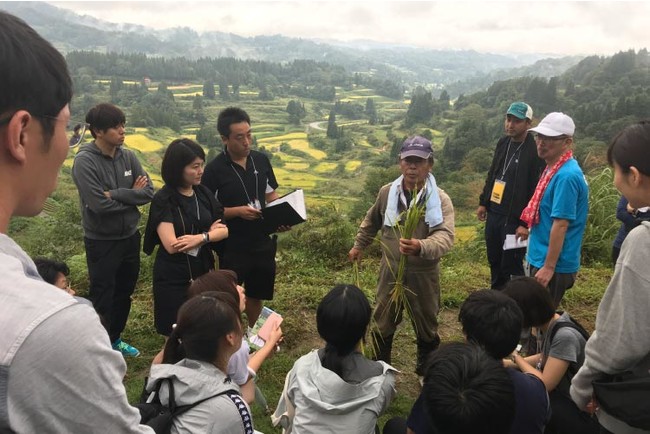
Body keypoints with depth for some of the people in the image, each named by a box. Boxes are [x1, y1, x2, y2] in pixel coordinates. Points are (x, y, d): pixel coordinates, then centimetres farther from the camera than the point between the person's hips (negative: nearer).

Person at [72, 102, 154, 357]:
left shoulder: (128, 157, 0)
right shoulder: (85, 161, -17)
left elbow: (148, 192, -7)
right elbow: (99, 204, -24)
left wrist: (116, 195, -19)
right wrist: (131, 194, -12)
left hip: (130, 237, 6)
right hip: (101, 242, -6)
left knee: (124, 294, 19)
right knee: (102, 298, 7)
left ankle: (115, 339, 39)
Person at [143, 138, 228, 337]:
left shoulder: (204, 193, 2)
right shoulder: (163, 200, -14)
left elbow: (224, 230, -3)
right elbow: (171, 245, -22)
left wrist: (200, 237, -22)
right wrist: (209, 233, -12)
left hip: (202, 272, 5)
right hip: (173, 278, -5)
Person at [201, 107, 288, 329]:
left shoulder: (261, 160, 0)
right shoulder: (214, 169, -14)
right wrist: (238, 211, -22)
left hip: (263, 242, 5)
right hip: (233, 246, -5)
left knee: (257, 293, 21)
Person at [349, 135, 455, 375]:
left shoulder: (440, 199, -17)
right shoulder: (387, 192, -6)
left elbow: (445, 236, -32)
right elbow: (371, 221, 14)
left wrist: (421, 247, -50)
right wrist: (358, 245, 22)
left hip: (423, 274, -2)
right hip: (390, 271, 2)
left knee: (426, 328, 18)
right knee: (383, 324, 18)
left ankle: (426, 371, 43)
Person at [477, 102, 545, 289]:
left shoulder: (535, 151, -17)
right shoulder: (503, 142, 8)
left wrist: (525, 223, -20)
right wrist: (483, 202, 15)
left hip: (514, 218, -7)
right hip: (494, 213, 8)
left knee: (511, 266, 2)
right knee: (494, 261, 20)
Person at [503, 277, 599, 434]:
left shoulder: (565, 336, -31)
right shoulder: (546, 324, -5)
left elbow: (544, 384, -27)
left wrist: (516, 356, -14)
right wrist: (509, 363, 2)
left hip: (579, 411, -8)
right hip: (557, 392, 8)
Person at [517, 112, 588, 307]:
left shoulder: (566, 175, -22)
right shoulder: (554, 168, 7)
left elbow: (561, 224, -24)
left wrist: (549, 267, -22)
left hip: (553, 264, -9)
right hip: (540, 257, 9)